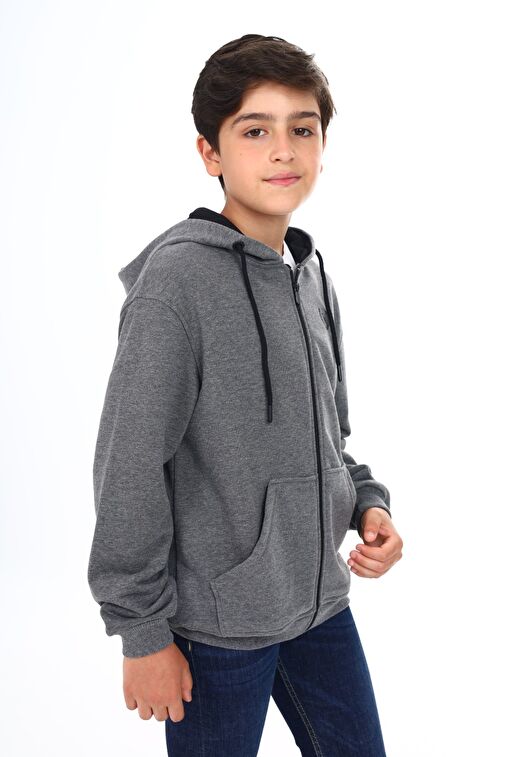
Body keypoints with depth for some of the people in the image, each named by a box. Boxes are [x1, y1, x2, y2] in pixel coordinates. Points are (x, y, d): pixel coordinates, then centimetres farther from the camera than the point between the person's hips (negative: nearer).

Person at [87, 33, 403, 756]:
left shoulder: (315, 277, 5)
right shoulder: (178, 276, -17)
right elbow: (130, 467, -17)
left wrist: (366, 502, -2)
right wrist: (141, 631, -13)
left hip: (321, 599, 7)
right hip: (216, 623, -6)